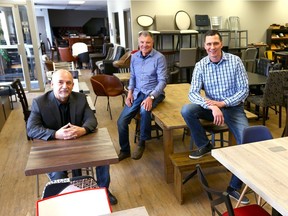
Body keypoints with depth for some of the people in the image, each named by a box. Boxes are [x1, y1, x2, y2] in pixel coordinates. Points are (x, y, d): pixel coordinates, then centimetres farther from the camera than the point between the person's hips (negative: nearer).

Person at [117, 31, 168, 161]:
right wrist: (130, 92, 0)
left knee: (144, 111, -37)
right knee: (121, 121, -8)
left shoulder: (159, 58, -10)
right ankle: (124, 150, 15)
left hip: (154, 93, -5)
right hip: (137, 92, 5)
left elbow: (162, 81, -14)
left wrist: (151, 97, -27)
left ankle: (142, 142, -11)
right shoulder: (134, 57, 7)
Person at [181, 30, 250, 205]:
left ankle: (235, 186, -4)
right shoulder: (200, 65, -5)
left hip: (233, 107, -1)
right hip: (212, 107, 1)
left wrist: (223, 103, -21)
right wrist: (212, 107, -31)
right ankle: (204, 145, -3)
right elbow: (193, 93, -14)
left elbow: (244, 90, -8)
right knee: (186, 110, -27)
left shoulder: (235, 61, -8)